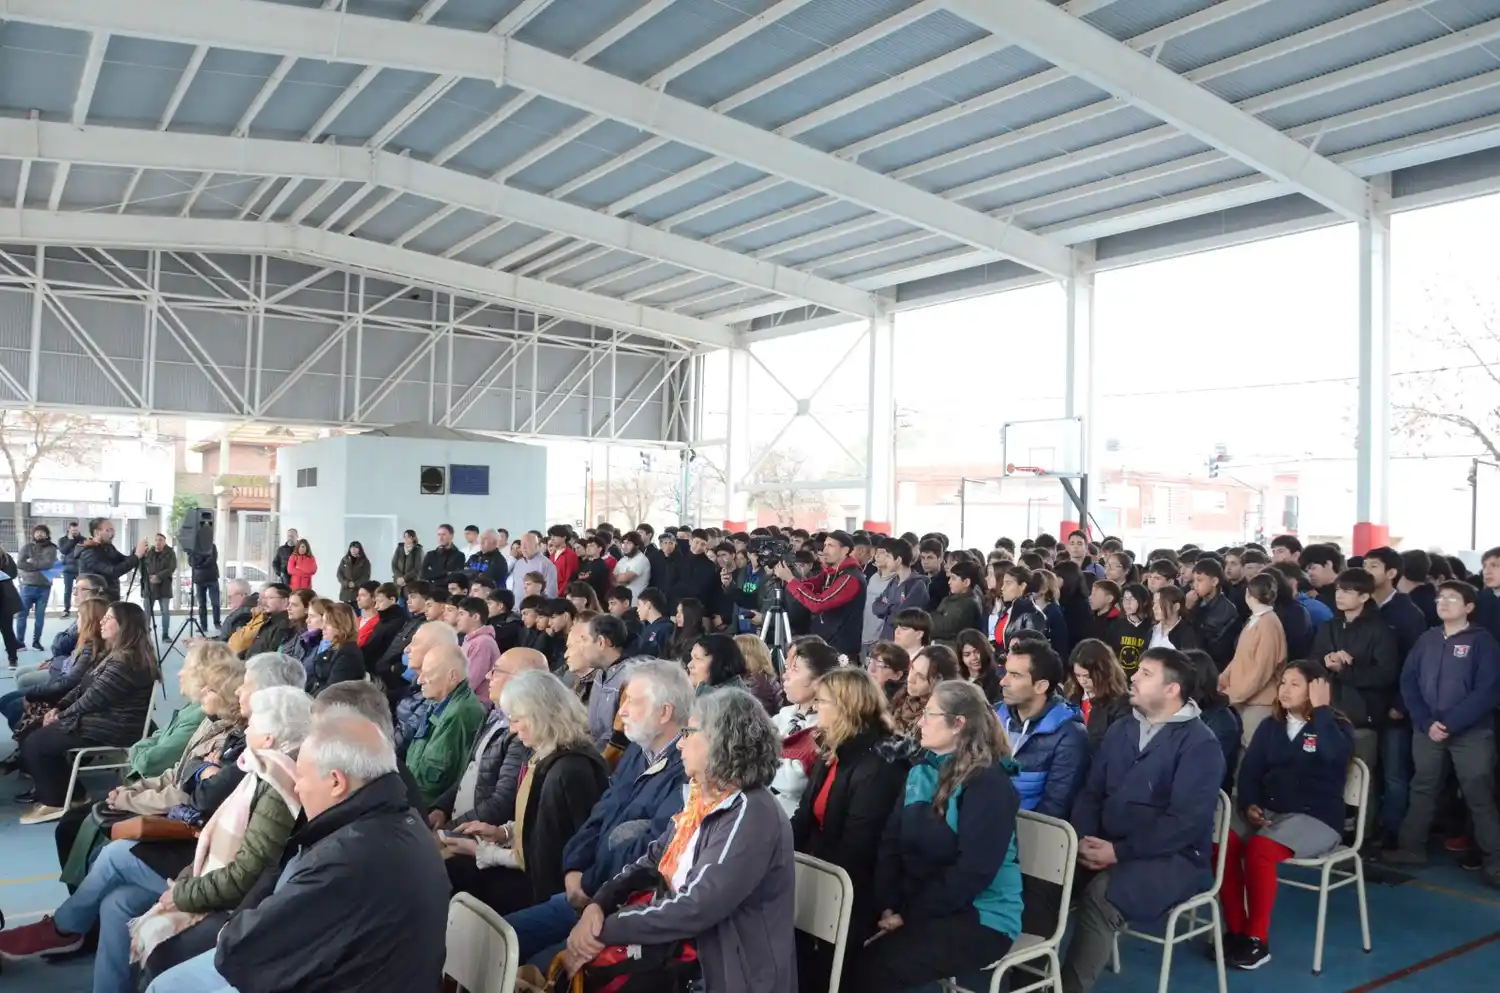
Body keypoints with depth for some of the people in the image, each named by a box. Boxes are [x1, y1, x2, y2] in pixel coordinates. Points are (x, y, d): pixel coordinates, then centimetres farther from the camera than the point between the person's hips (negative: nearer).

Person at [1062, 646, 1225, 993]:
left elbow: (1186, 822, -18)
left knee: (1101, 895, -33)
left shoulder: (1199, 744, -9)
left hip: (1173, 858, -6)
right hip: (1107, 846, 6)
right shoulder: (1120, 732, 14)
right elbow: (1090, 793, 12)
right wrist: (1083, 839, -9)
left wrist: (1119, 851, -21)